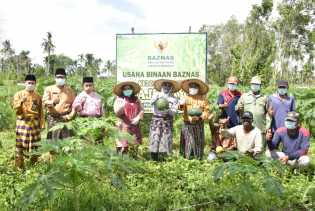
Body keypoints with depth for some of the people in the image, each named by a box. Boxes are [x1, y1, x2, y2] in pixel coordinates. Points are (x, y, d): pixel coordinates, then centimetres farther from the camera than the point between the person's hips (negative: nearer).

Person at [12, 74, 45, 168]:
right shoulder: (18, 94, 2)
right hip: (22, 123, -2)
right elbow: (16, 108, -6)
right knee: (20, 144, -3)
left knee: (34, 145, 7)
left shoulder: (38, 96, 10)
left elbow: (41, 111, 10)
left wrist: (42, 123, 3)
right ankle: (19, 167, 6)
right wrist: (21, 102, -25)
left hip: (35, 123, 3)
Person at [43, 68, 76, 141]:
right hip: (53, 119, -1)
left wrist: (70, 116, -6)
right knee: (53, 140, -4)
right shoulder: (49, 89, 11)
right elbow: (45, 101, -1)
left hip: (66, 118, 1)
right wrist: (52, 102, -22)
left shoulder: (70, 90, 13)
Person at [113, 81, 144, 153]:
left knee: (135, 146, 0)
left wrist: (137, 118, -8)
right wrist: (123, 105, -24)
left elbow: (141, 110, 9)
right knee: (123, 147, -9)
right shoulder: (119, 99, 5)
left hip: (135, 126, 3)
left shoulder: (136, 99, 13)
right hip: (123, 126, -3)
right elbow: (117, 112, -6)